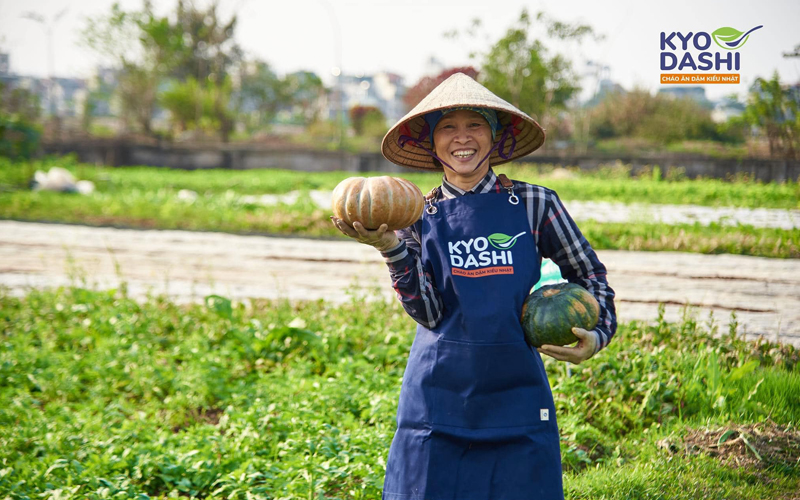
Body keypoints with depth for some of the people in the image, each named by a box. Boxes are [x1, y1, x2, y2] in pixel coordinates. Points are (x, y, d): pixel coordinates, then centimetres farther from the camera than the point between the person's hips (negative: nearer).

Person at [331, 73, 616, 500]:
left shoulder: (534, 204, 0)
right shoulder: (419, 215, 3)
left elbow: (589, 275, 11)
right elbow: (428, 313, -8)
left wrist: (597, 334, -5)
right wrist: (391, 248, -19)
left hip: (516, 396, 0)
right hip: (439, 397, 1)